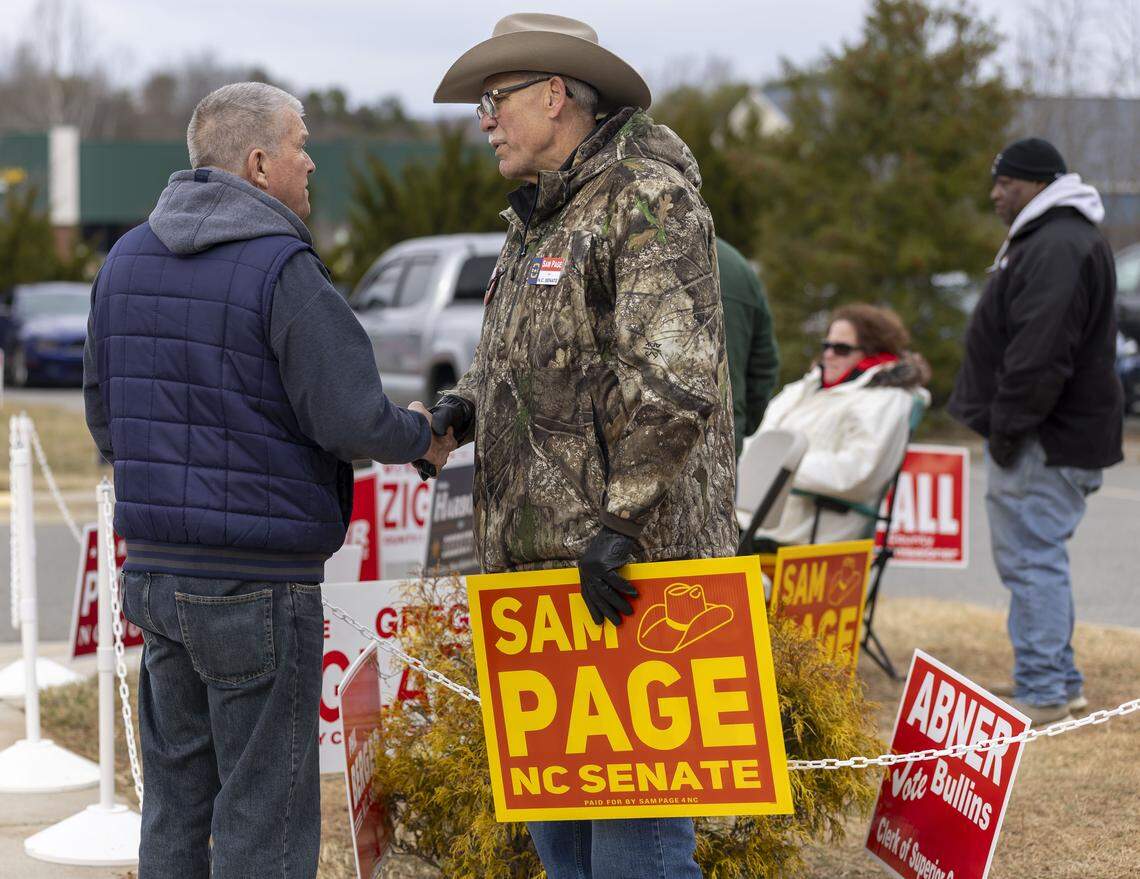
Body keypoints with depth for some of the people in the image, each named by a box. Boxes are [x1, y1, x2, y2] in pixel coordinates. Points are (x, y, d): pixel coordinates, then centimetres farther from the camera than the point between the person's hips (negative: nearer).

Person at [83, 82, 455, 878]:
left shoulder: (126, 260, 9)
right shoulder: (281, 270, -14)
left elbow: (106, 419, 15)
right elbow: (352, 417, -17)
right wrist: (422, 437, 3)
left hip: (154, 571, 7)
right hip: (258, 579, -7)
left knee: (176, 807, 14)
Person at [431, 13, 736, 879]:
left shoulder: (647, 198, -12)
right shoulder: (540, 215, 19)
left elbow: (674, 382, -22)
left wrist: (620, 523, -23)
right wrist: (464, 405, 8)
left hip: (629, 557, -10)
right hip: (541, 551, 10)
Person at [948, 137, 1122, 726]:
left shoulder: (1059, 248, -18)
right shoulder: (1046, 240, 19)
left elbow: (1040, 354, -26)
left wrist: (1008, 426, -21)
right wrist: (1003, 426, 21)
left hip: (1045, 442, -11)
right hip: (1051, 439, 11)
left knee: (1031, 558, -9)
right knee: (1037, 557, 17)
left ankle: (1043, 691, -8)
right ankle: (1060, 678, 25)